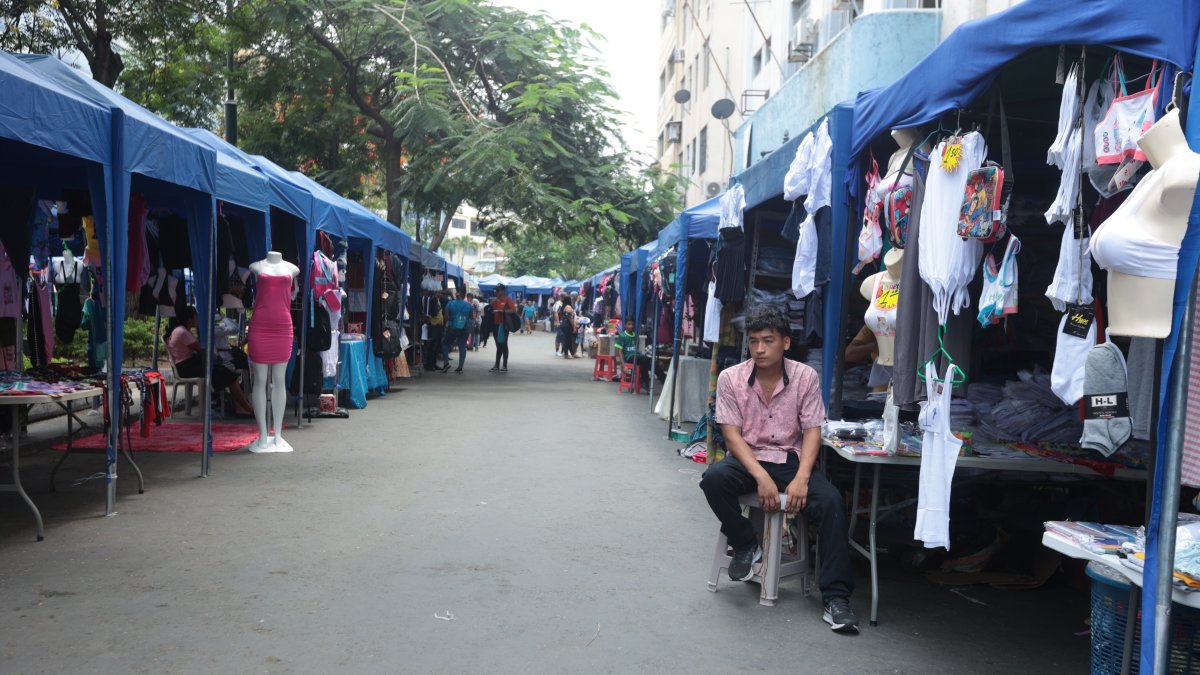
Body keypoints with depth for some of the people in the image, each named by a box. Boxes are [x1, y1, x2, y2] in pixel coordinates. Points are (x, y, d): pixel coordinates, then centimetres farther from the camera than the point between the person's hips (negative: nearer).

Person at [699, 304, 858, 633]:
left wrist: (801, 478, -23)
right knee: (714, 479, -33)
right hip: (747, 458, 0)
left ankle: (835, 597, -20)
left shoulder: (806, 377, -5)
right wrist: (761, 477, -24)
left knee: (831, 500, -27)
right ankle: (746, 545, -4)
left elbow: (812, 432, -6)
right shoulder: (731, 378, -6)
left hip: (791, 460, 0)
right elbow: (732, 434, -10)